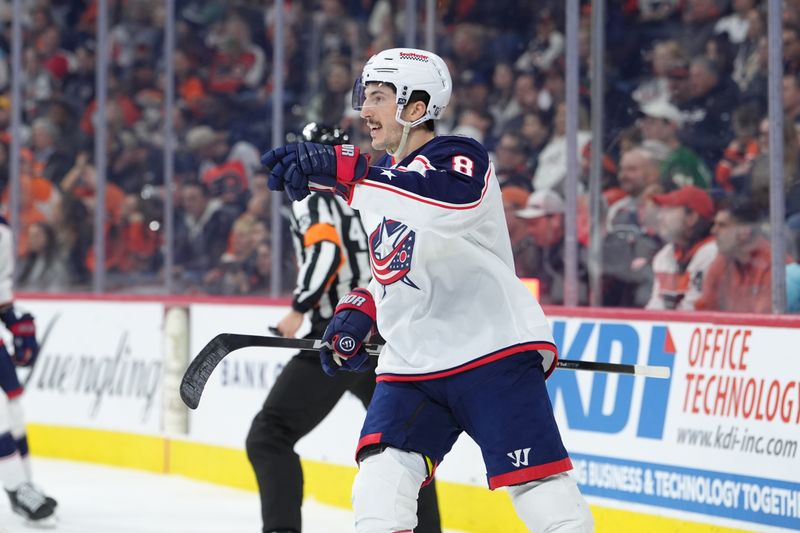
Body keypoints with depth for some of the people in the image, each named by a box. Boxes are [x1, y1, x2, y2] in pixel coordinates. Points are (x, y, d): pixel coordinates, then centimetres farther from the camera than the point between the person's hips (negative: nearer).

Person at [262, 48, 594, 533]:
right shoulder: (383, 175, 16)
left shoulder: (459, 157, -11)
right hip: (412, 362, 7)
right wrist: (358, 311, 10)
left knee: (535, 484, -11)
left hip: (494, 351, -7)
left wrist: (344, 172, -45)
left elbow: (454, 204, -37)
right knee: (382, 480, -9)